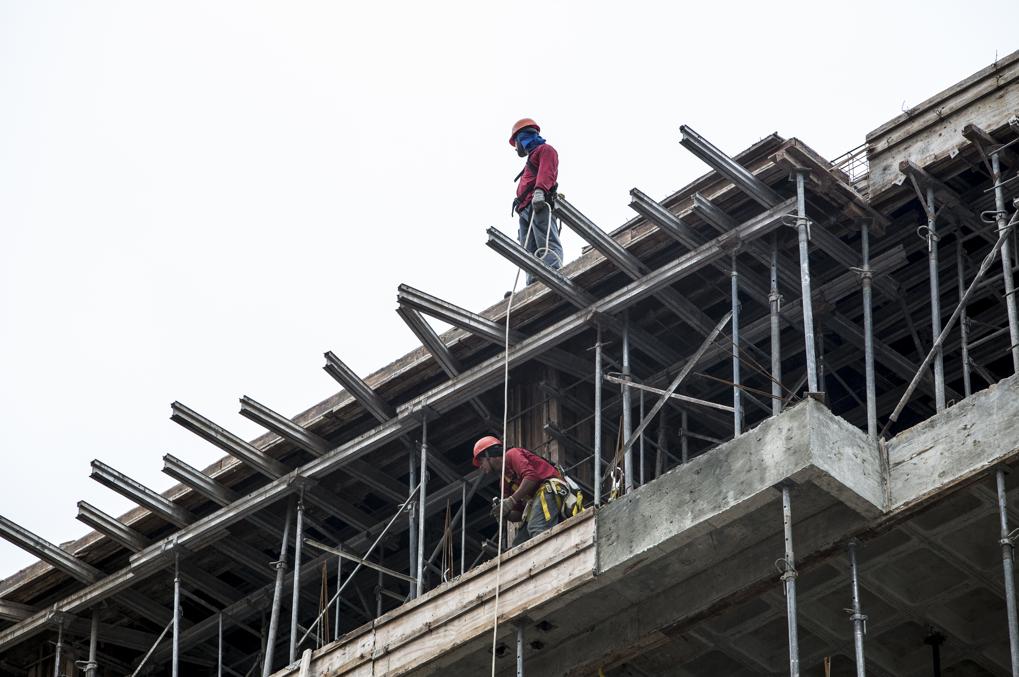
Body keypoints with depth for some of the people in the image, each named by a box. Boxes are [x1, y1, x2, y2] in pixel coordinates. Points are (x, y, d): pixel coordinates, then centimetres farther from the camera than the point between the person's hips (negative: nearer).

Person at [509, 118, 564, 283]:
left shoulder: (545, 150, 13)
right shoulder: (531, 160, 40)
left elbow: (547, 171, -7)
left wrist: (539, 190, -27)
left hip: (539, 204, -8)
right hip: (525, 210, 8)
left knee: (547, 245, -25)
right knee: (530, 253, -10)